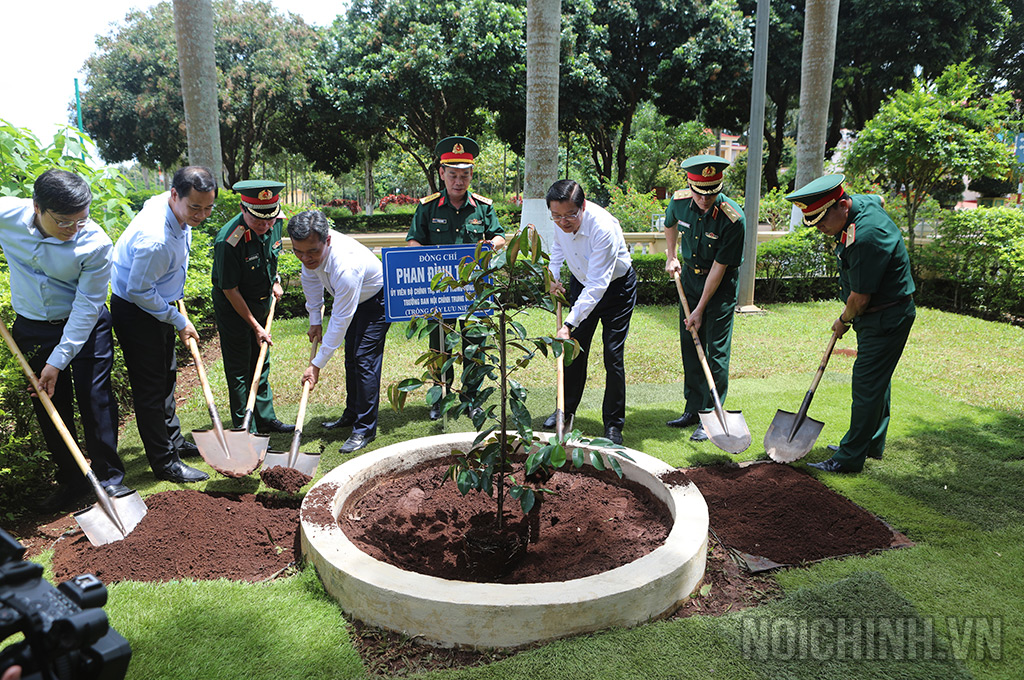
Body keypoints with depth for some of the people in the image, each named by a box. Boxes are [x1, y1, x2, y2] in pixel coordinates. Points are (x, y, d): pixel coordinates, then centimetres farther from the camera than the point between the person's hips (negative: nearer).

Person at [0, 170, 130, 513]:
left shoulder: (96, 243, -24)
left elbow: (87, 307, -19)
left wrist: (58, 360, -18)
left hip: (86, 328, -3)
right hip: (32, 328, 3)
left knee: (95, 401, -2)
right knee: (50, 407, 8)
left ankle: (109, 477, 15)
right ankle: (72, 482, 22)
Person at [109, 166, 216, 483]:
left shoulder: (179, 212, -5)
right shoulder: (156, 239, -35)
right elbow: (138, 291, -26)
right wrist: (179, 321, -15)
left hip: (158, 306, 10)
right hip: (135, 312, -10)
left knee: (167, 377, 21)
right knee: (150, 388, 0)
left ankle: (174, 441, 38)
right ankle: (165, 463, 11)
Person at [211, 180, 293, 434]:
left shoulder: (276, 222, -13)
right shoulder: (228, 241, -32)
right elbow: (230, 290, -23)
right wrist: (256, 326, -18)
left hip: (262, 303, 7)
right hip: (234, 308, -7)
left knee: (261, 363, 18)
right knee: (239, 370, 1)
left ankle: (265, 418, 31)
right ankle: (246, 430, 12)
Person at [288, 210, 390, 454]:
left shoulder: (345, 267, -43)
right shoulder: (311, 246, -21)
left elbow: (340, 321, -36)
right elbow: (310, 277, 2)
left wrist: (317, 365, -31)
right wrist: (315, 320, 2)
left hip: (377, 299, -8)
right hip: (353, 298, 8)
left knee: (365, 359, -14)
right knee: (351, 355, 16)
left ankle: (365, 429, -5)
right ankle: (352, 414, 32)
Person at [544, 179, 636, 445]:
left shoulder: (604, 228, -36)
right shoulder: (560, 222, -15)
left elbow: (597, 285, -38)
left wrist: (569, 323, -43)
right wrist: (553, 276, 2)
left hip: (616, 286, -6)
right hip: (581, 283, 6)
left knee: (613, 355, -8)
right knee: (574, 348, 9)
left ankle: (613, 424, 5)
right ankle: (566, 410, 26)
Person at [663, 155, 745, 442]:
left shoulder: (733, 218, -27)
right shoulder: (680, 201, -13)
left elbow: (719, 267, -22)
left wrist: (700, 310, -18)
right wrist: (671, 257, 12)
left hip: (722, 283, -5)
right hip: (690, 276, 5)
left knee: (716, 349, -6)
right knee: (690, 344, 8)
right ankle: (692, 409, 19)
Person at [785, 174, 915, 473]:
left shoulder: (866, 237, -31)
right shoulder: (861, 201, 0)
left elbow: (860, 297, -25)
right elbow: (879, 199, 27)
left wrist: (844, 320, -4)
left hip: (886, 319, -11)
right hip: (883, 316, 11)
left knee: (867, 384, -6)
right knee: (877, 381, 19)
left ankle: (851, 457, 1)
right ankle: (872, 445, 32)